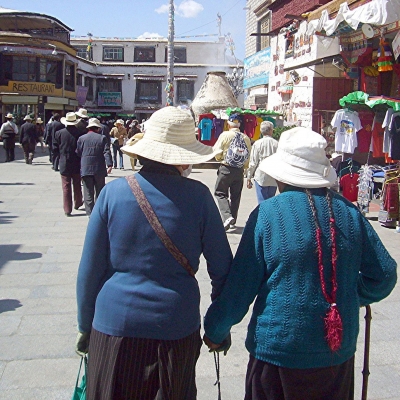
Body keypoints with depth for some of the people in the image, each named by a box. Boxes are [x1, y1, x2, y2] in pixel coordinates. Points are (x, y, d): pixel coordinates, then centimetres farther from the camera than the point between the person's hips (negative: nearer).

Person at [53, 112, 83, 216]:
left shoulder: (59, 133, -5)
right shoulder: (80, 133, -10)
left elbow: (55, 148, 0)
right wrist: (81, 159, 6)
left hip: (64, 165, 0)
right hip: (77, 164, 0)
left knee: (66, 187, 3)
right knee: (77, 185, 19)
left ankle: (67, 210, 3)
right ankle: (77, 203, 35)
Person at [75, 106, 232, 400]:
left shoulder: (113, 192, -7)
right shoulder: (198, 196, -9)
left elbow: (90, 269, -1)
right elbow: (222, 267, -3)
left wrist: (86, 327, 11)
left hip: (116, 323, 1)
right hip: (177, 326, 0)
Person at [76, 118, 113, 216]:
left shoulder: (81, 138, 2)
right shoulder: (102, 138, -2)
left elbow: (78, 153, 6)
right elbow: (107, 152, -10)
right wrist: (109, 164, -12)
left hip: (85, 170, 1)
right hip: (99, 170, -1)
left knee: (88, 193, 4)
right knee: (100, 192, 11)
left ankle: (90, 213, 2)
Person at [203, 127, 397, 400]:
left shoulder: (268, 213, -15)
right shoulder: (349, 212, -4)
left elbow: (240, 285, -10)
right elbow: (384, 275, 3)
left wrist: (216, 331, 4)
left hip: (279, 347, -3)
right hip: (340, 348, 4)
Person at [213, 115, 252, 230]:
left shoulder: (225, 135, -7)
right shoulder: (245, 138, 4)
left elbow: (217, 152, -8)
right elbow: (249, 155, 6)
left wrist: (220, 158, 13)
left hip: (226, 168, -4)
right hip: (240, 169, 4)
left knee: (220, 193, 4)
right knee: (235, 196, 13)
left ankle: (227, 216, -16)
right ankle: (232, 221, 19)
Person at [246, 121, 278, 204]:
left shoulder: (257, 143, -6)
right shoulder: (277, 144, -1)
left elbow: (253, 162, -4)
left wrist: (249, 178, 5)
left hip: (261, 178, -2)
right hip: (274, 179, 2)